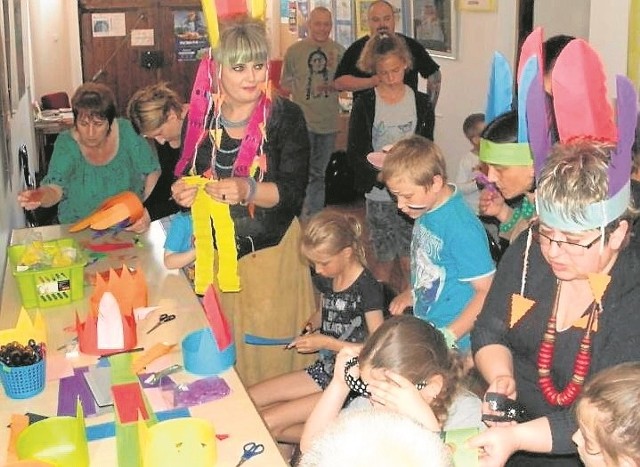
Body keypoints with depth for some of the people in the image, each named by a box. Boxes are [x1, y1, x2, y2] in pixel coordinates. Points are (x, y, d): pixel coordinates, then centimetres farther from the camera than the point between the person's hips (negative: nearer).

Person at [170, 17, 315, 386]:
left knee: (270, 354, 3)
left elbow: (293, 191, -16)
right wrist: (185, 193, -10)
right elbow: (189, 177, 13)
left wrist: (247, 190, -33)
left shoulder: (285, 117, -9)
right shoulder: (201, 117, 1)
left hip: (270, 251, -3)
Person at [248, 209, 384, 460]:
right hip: (326, 370, 9)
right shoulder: (326, 278, 3)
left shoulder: (367, 288, -19)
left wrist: (326, 342, -20)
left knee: (266, 424, -18)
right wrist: (311, 326, 2)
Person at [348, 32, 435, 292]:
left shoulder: (420, 103, 4)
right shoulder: (365, 105, -2)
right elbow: (354, 153, -5)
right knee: (385, 261, 6)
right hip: (378, 195, -1)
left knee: (410, 263, 3)